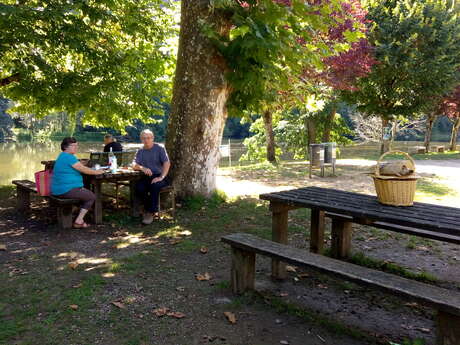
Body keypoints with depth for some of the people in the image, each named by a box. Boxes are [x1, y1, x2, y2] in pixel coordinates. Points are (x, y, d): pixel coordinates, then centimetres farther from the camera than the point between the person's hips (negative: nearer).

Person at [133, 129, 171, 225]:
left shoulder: (159, 148, 1)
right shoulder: (140, 151, 15)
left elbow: (167, 163, -10)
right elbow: (134, 165, 5)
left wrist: (161, 177, -23)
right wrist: (142, 168, -19)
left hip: (159, 176, -3)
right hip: (147, 177, 4)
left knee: (155, 185, -36)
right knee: (139, 187, -28)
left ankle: (151, 212, -22)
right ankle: (149, 208, -7)